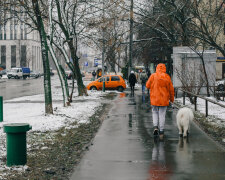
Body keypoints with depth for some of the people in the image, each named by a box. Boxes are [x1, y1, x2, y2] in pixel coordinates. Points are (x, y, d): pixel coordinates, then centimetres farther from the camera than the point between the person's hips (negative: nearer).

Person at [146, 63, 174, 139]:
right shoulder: (167, 77, -4)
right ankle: (161, 132, 5)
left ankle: (155, 127, 0)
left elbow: (147, 85, 0)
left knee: (155, 113, 18)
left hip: (154, 99, 0)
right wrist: (172, 98, 14)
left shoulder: (153, 76, -7)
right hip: (164, 99, 0)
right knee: (162, 115, 6)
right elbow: (171, 89, 1)